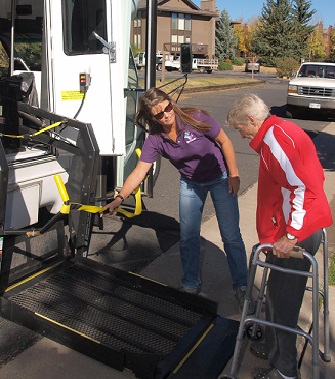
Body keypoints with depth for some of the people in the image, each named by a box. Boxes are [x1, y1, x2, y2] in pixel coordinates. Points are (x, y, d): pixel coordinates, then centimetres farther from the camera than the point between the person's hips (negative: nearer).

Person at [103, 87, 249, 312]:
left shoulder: (196, 119, -25)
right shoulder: (156, 140, -17)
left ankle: (242, 287, 14)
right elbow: (139, 172, -20)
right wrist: (120, 198, -30)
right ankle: (191, 285, 26)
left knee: (231, 236, -3)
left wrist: (233, 174, -14)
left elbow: (224, 142, -14)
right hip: (191, 183, 3)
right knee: (188, 237, 6)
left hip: (220, 177, -3)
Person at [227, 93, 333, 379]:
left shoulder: (274, 138, -18)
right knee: (278, 295, 22)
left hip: (296, 234, -10)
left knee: (281, 301, 4)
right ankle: (273, 349, 40)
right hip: (308, 227, 10)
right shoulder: (283, 130, 13)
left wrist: (290, 236, -22)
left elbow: (301, 187, -27)